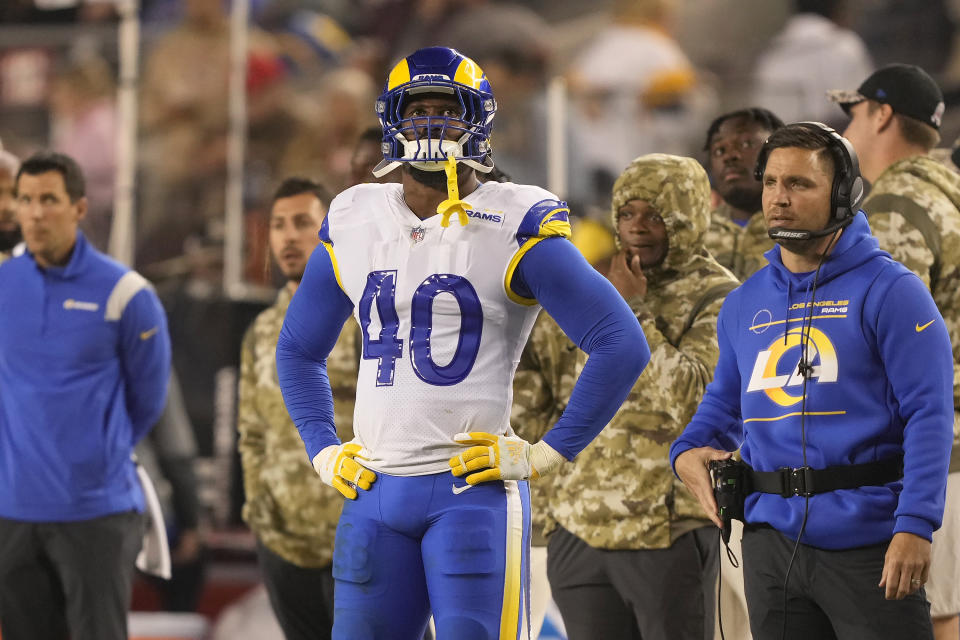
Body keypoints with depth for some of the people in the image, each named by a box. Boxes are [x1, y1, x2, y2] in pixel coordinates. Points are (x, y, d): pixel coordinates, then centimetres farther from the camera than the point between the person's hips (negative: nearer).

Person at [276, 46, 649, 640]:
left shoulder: (514, 229, -5)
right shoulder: (354, 224, 11)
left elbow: (622, 345, -8)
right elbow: (299, 349, 27)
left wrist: (548, 453, -9)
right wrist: (322, 448, 14)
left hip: (473, 488, -5)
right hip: (375, 494, 5)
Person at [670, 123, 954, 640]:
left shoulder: (888, 291, -5)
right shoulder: (744, 304, 14)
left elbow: (929, 414, -11)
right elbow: (724, 401, 28)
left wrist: (915, 526, -21)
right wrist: (688, 451, 5)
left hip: (869, 543, -6)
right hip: (773, 537, 6)